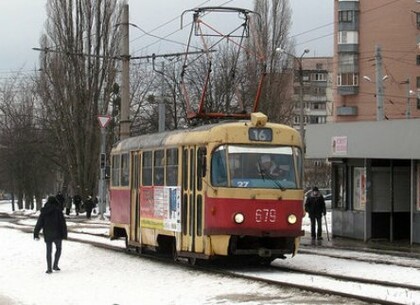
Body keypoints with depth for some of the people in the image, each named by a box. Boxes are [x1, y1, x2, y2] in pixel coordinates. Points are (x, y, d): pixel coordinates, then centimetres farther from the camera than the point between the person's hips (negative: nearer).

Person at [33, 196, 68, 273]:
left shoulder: (43, 212, 2)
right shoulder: (58, 211, -8)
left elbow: (39, 224, 4)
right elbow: (63, 224, -9)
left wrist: (36, 234, 10)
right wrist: (64, 235, -4)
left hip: (47, 235, 2)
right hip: (57, 234, -2)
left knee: (49, 251, 10)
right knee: (58, 249, 17)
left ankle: (49, 268, 7)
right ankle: (55, 265, 8)